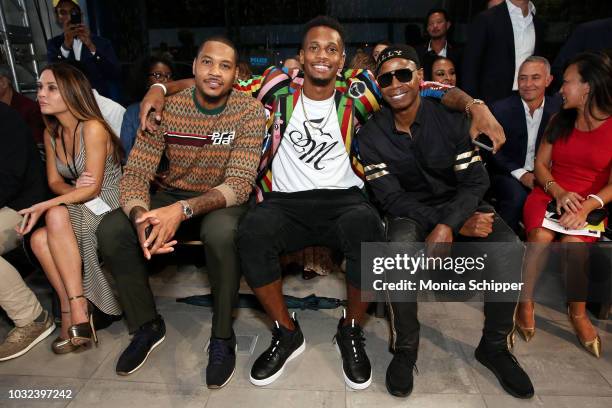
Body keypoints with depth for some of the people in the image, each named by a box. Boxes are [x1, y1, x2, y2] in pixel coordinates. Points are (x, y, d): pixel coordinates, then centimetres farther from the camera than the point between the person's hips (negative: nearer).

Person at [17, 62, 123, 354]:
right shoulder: (50, 134, 9)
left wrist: (46, 206, -24)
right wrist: (74, 189, -13)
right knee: (39, 239, -20)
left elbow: (93, 188, -17)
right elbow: (54, 181, 10)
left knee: (57, 216, -32)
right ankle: (75, 311, -8)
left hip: (109, 205, -6)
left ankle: (74, 308, -23)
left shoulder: (93, 128, -15)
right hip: (78, 208, 7)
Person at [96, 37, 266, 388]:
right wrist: (140, 216, -34)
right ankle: (147, 326, 2)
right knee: (111, 230, -20)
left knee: (221, 233, -37)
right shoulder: (166, 109, -9)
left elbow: (240, 183, -24)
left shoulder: (250, 111, -15)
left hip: (224, 201, -3)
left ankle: (222, 337, -13)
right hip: (172, 195, 3)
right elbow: (136, 173, -11)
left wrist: (183, 210, -39)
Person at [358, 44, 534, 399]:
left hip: (458, 204, 2)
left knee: (506, 243, -26)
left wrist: (446, 226, -30)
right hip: (409, 211, -1)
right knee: (401, 244, -36)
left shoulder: (450, 119, -6)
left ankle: (494, 345, -3)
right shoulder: (372, 135, -8)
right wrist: (458, 224, -23)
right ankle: (405, 347, -14)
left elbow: (475, 180, -9)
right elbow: (391, 197, -13)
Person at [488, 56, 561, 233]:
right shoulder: (501, 109, -4)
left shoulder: (558, 108, 3)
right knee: (518, 197, -32)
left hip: (544, 175, 3)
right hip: (508, 174, -3)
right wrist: (520, 174, -15)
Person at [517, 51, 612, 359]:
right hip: (548, 194, 2)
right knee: (540, 236, -31)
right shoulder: (560, 120, 11)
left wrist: (587, 206, -24)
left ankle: (578, 314, -6)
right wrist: (558, 192, -11)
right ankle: (526, 302, -14)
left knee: (572, 244, -32)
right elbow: (540, 164, 7)